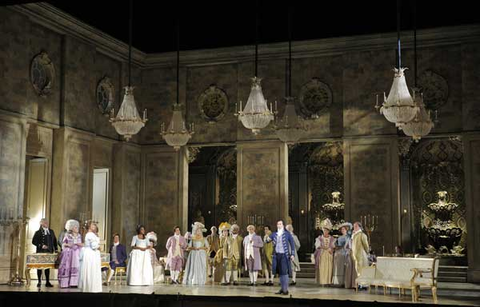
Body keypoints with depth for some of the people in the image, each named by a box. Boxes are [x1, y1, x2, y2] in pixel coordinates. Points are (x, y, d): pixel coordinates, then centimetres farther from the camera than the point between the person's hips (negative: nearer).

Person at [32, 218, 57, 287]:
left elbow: (54, 240, 16)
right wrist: (41, 245, -15)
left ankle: (47, 282, 8)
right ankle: (39, 282, 12)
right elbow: (34, 241, -4)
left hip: (49, 252, 3)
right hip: (41, 252, -3)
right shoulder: (38, 232, 0)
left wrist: (56, 249, 6)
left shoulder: (51, 231, 13)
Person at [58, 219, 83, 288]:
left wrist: (79, 244, -9)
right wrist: (67, 245, -17)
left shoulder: (79, 236, 12)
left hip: (76, 254, 3)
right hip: (68, 253, -3)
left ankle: (73, 283, -3)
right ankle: (65, 283, -4)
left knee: (75, 267, -5)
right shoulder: (67, 235, 1)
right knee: (67, 267, -7)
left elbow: (81, 244, 12)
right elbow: (63, 243, 1)